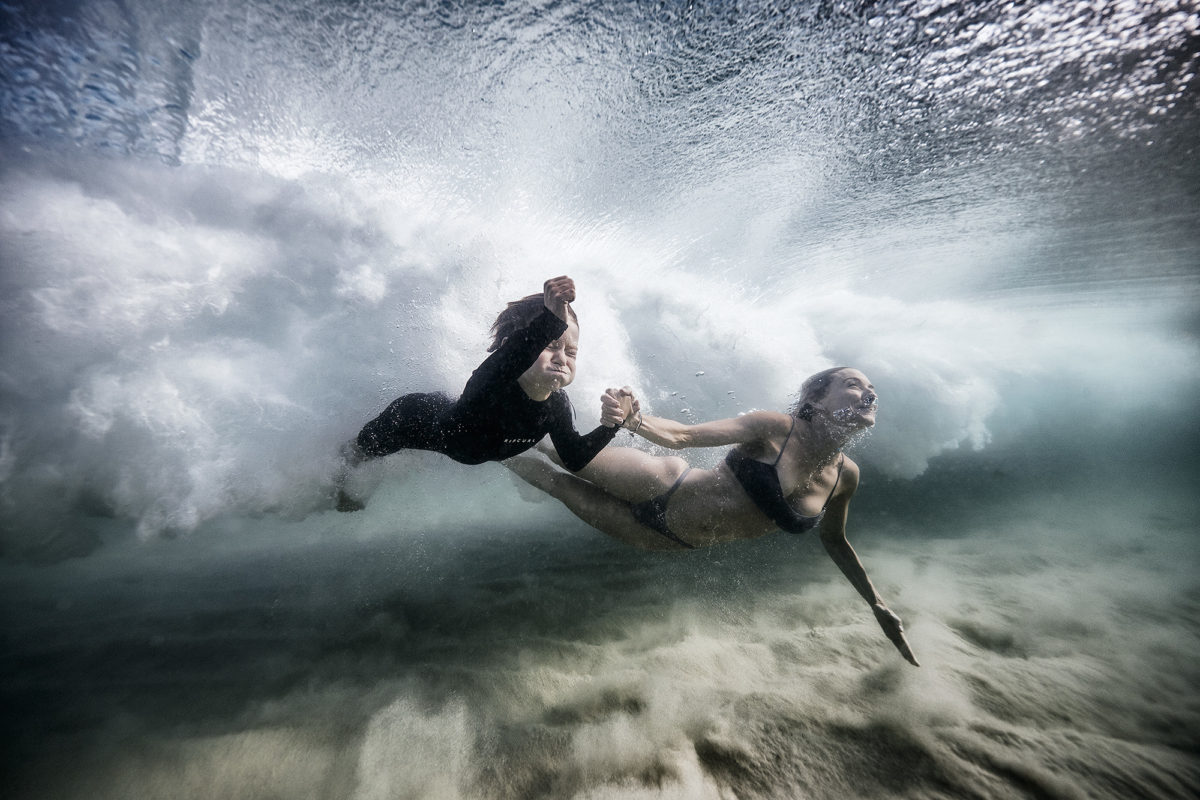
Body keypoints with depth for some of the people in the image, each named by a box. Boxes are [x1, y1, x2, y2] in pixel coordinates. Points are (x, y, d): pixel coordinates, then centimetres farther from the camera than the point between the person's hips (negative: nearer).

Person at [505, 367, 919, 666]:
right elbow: (684, 435, -21)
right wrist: (631, 418, -40)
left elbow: (833, 540, 13)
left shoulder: (846, 476, -5)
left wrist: (878, 604, 13)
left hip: (674, 540, 4)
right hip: (661, 485, -3)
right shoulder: (775, 428, -20)